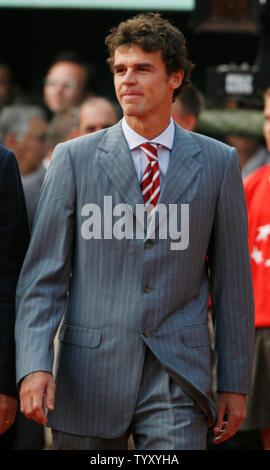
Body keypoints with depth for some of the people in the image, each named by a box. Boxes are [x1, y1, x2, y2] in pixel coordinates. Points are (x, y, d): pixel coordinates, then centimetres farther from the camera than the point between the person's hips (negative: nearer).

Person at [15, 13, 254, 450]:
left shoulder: (218, 162, 7)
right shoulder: (74, 159, 4)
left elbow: (233, 280, 9)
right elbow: (43, 275, 1)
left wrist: (235, 383, 7)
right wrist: (34, 365, -12)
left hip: (177, 381, 0)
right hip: (91, 377, 1)